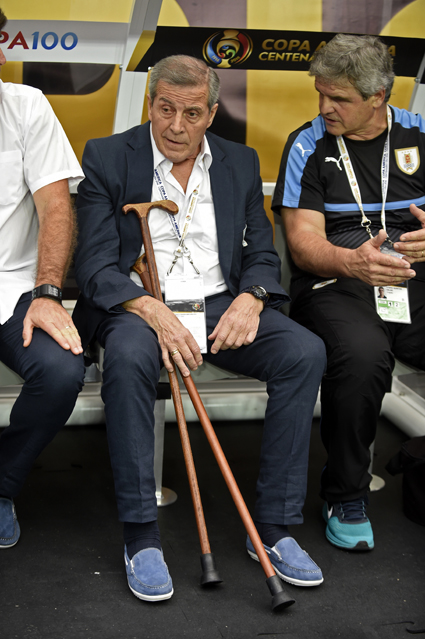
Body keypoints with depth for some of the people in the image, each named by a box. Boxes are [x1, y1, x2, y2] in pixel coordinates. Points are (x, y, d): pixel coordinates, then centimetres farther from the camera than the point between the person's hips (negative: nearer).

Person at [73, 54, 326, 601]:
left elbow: (262, 254, 12)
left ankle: (272, 525, -15)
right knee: (128, 356, -38)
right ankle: (141, 536, -25)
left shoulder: (240, 163, 13)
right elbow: (95, 265, -7)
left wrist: (249, 300, -12)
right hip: (138, 306, -3)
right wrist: (155, 313, -24)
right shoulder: (106, 158, 1)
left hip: (222, 305, 4)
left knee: (305, 352, -23)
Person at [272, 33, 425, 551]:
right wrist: (352, 261, -23)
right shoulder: (308, 146, 9)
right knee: (362, 354, -35)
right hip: (336, 287, -2)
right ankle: (346, 496, -12)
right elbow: (304, 243, -1)